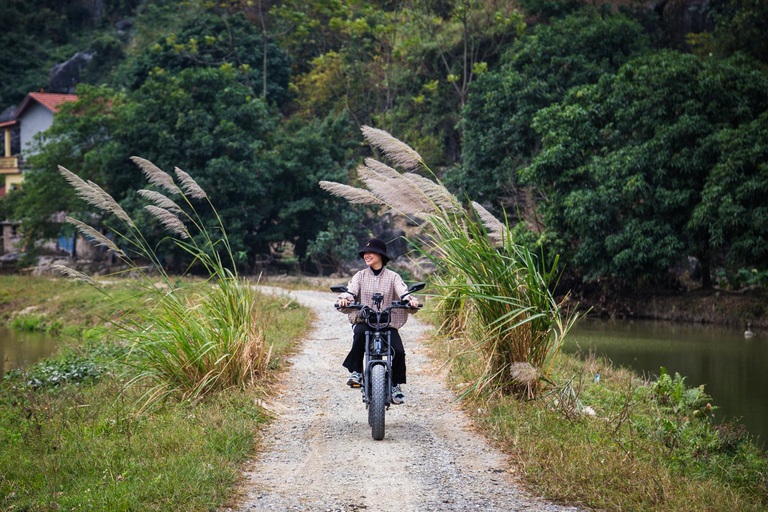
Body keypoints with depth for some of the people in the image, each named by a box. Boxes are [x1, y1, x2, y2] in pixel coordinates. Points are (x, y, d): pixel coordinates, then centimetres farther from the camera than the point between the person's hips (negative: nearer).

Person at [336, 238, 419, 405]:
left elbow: (403, 292, -9)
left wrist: (411, 300, -33)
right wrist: (343, 299, -30)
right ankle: (355, 371, -23)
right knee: (360, 334, -36)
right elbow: (350, 291, -6)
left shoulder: (393, 277, 6)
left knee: (399, 351, -20)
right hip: (363, 321, 0)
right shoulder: (360, 276, 10)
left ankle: (396, 385, 5)